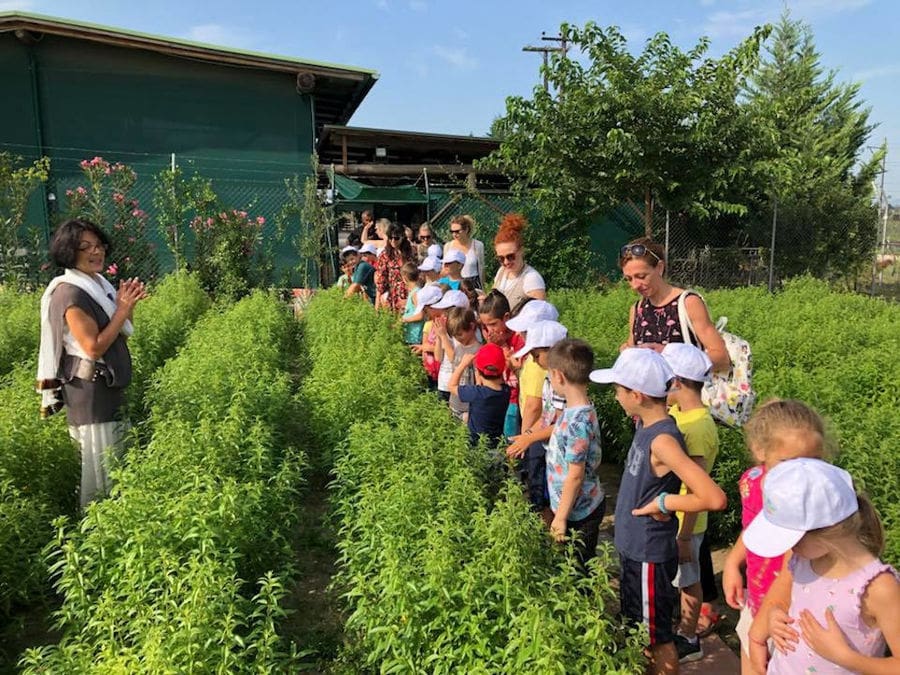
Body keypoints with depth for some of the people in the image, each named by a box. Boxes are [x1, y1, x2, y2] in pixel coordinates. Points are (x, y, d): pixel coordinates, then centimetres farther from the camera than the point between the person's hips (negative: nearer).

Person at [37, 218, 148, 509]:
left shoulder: (97, 283, 9)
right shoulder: (71, 293, -19)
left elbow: (118, 334, 13)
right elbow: (94, 347, -23)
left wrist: (126, 306, -3)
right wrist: (123, 308, -21)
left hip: (109, 385, 9)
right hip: (89, 390, -9)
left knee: (114, 460, 19)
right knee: (100, 464, 0)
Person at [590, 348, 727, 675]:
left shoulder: (663, 440, -29)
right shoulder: (647, 427, -2)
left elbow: (714, 498, -35)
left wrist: (663, 503, -24)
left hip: (649, 556, -9)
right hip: (633, 549, 9)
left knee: (657, 638, 12)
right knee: (636, 628, 26)